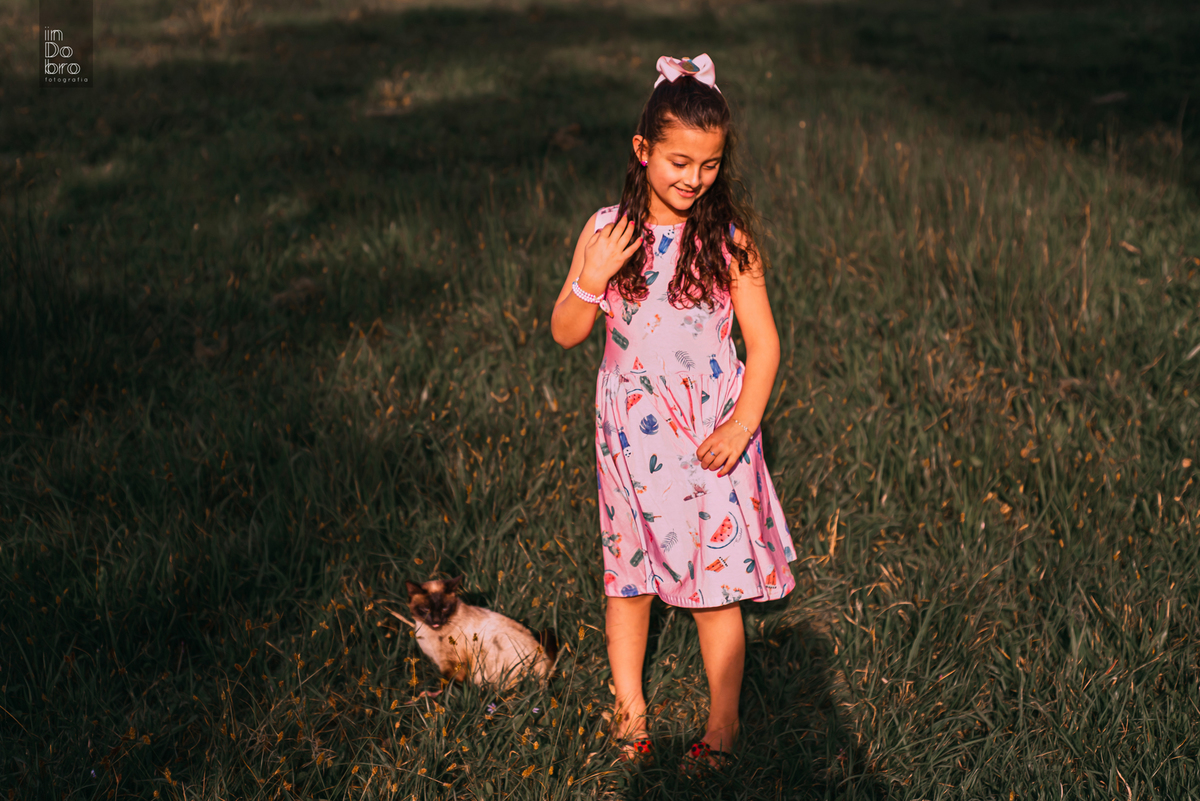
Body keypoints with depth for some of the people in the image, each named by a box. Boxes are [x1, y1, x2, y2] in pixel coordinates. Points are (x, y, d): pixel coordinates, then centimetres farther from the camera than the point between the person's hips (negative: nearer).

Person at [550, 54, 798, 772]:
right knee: (628, 575, 14)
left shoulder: (728, 240, -8)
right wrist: (594, 278, -18)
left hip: (709, 437, -2)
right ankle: (630, 705, 33)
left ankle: (724, 723, 20)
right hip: (631, 435, 2)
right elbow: (566, 334, 0)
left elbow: (764, 342, -3)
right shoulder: (608, 231, -4)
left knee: (716, 586, 3)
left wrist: (742, 426, -12)